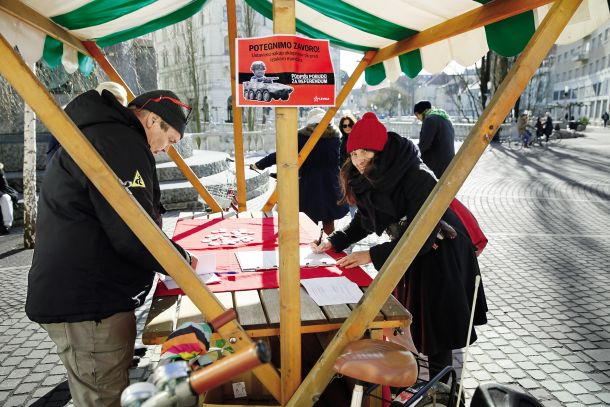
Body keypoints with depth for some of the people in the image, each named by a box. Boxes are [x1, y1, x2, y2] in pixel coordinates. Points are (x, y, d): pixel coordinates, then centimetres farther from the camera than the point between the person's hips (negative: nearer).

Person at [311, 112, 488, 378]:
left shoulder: (418, 178, -29)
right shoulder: (370, 178, -4)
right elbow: (365, 219, 8)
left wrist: (374, 255, -31)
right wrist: (334, 242, -5)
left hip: (440, 258, -7)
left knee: (434, 329, 2)